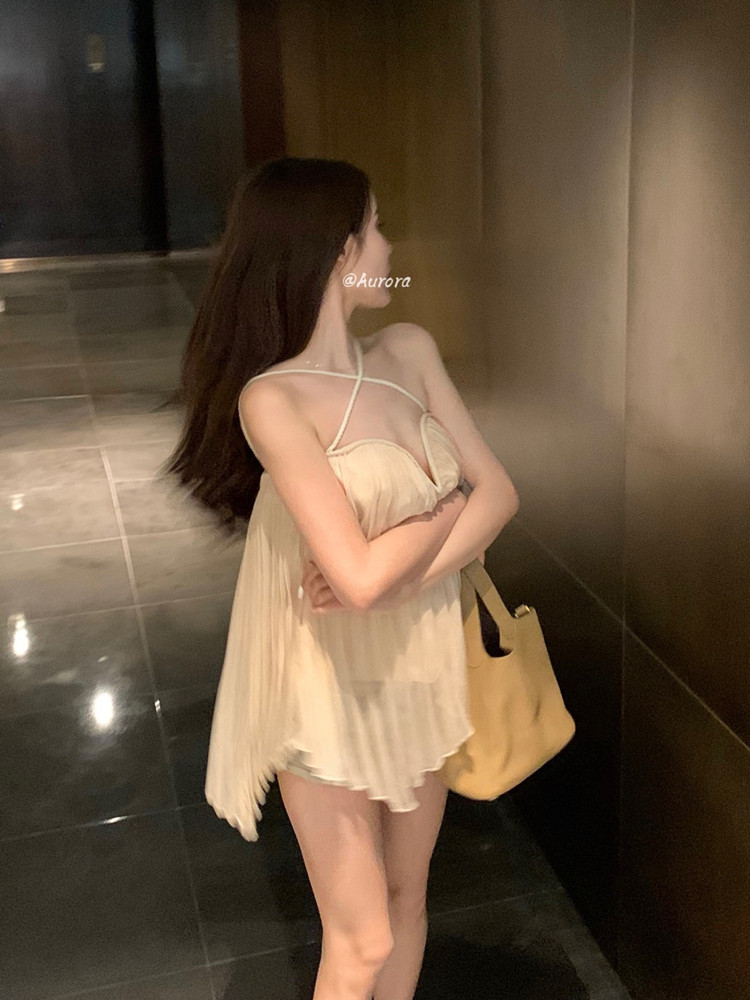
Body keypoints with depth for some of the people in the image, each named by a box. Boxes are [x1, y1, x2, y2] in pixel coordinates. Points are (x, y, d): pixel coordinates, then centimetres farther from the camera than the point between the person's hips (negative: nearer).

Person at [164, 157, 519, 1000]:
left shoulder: (410, 351, -1)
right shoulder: (272, 398, -22)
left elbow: (498, 491, -4)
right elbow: (359, 576, -28)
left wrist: (397, 572, -19)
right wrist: (443, 506, -11)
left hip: (420, 669, 6)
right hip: (333, 687, -6)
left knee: (406, 896, 21)